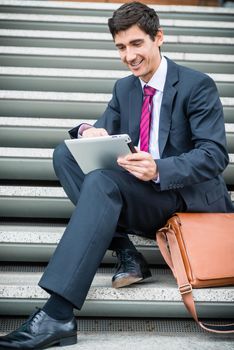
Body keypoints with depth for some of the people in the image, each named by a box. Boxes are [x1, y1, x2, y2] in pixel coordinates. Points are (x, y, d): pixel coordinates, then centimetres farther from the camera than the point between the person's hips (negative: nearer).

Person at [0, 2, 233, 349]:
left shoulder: (197, 85, -5)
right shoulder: (124, 88, 15)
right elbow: (104, 132, 13)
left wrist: (158, 170, -31)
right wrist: (89, 132, -14)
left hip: (190, 196, -7)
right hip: (138, 195, 7)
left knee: (103, 180, -33)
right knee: (66, 152, -11)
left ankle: (57, 315, -42)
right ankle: (124, 250, -21)